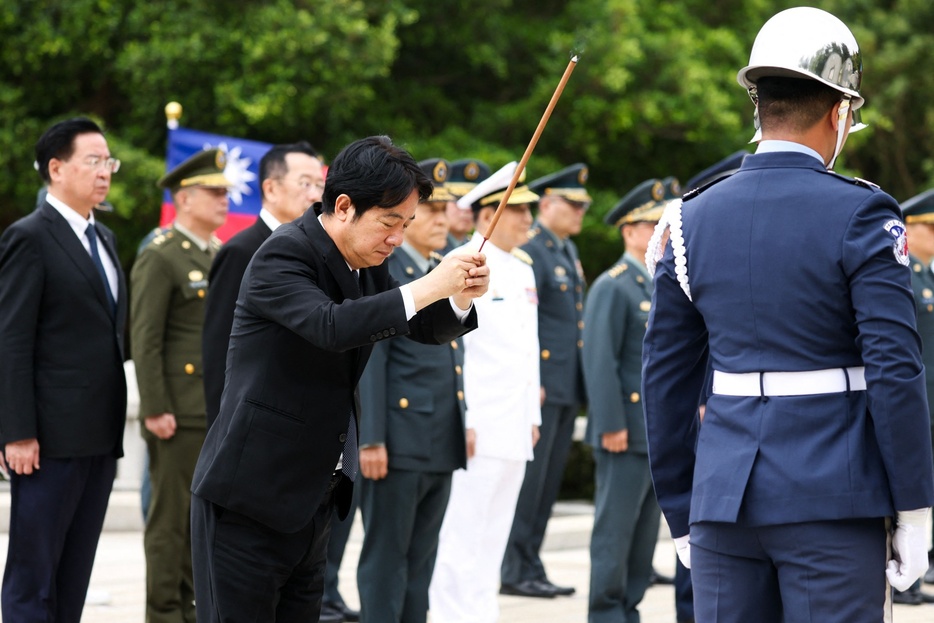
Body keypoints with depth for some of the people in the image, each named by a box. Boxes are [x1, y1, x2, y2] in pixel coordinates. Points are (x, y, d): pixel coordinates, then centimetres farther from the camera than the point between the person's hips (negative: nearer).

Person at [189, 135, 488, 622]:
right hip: (248, 499, -8)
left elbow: (428, 328, 16)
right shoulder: (283, 254, -16)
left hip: (311, 499, 8)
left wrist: (459, 299, -6)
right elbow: (329, 325, -33)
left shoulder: (365, 263, 10)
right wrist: (428, 286, -30)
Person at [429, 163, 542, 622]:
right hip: (479, 427, -9)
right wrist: (462, 422, -19)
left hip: (515, 430, 9)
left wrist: (533, 417, 17)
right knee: (464, 537, -5)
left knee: (494, 537, 12)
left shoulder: (522, 269, 16)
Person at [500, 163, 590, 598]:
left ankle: (531, 567, 14)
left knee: (548, 481, 10)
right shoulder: (530, 250, -12)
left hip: (567, 387, 9)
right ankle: (517, 570, -1)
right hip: (540, 384, -9)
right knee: (530, 479, -6)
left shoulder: (568, 250, 17)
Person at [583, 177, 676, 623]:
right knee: (616, 527, -3)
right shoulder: (612, 288, -10)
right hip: (627, 433, -8)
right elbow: (600, 363, -15)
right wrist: (611, 426, -19)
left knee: (646, 530, 11)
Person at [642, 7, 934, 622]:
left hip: (725, 497, 4)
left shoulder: (693, 220, 6)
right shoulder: (860, 214, -8)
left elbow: (666, 380, 9)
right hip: (832, 500, -4)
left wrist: (681, 513, 16)